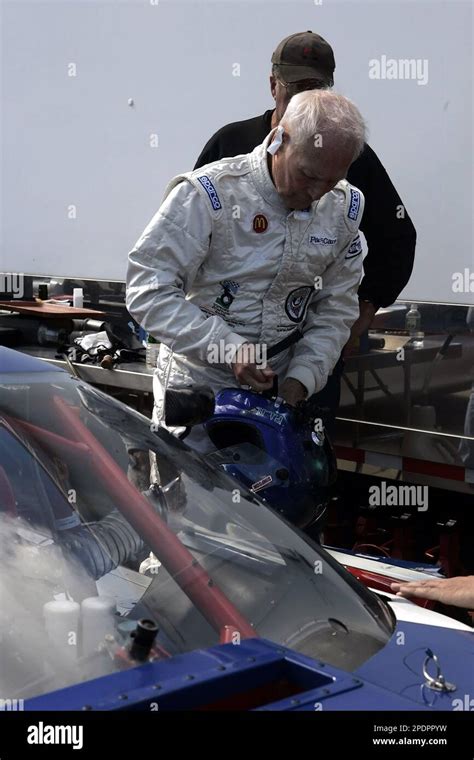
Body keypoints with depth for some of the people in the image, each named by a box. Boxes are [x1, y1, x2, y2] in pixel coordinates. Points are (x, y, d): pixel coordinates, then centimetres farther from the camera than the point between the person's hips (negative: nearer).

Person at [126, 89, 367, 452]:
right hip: (197, 386, -4)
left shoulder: (344, 207, -1)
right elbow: (148, 290, -20)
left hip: (278, 393, 4)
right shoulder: (208, 194, -18)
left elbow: (336, 310, 5)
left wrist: (301, 377, -8)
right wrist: (229, 348, -26)